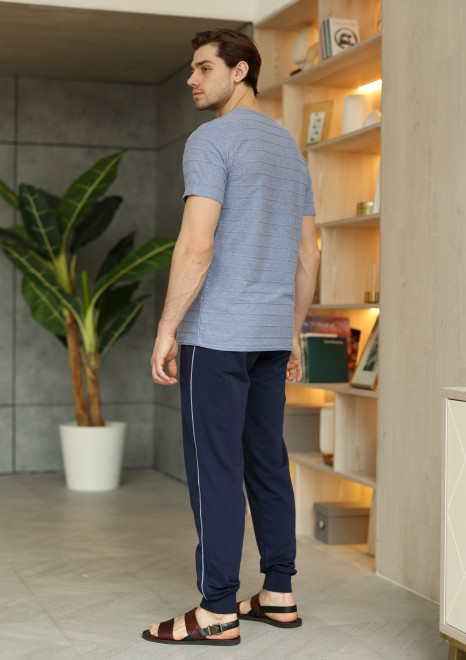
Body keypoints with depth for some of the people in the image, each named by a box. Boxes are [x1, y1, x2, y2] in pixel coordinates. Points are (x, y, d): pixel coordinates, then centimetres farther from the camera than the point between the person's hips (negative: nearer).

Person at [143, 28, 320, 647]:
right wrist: (293, 334, 22)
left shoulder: (212, 139, -9)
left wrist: (166, 330, -13)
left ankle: (217, 612, -2)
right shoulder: (290, 148, 18)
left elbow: (196, 246, -18)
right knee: (267, 463, 11)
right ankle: (278, 595, 17)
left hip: (217, 333, -8)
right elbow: (308, 256, 18)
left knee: (215, 468, -5)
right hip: (272, 333, 8)